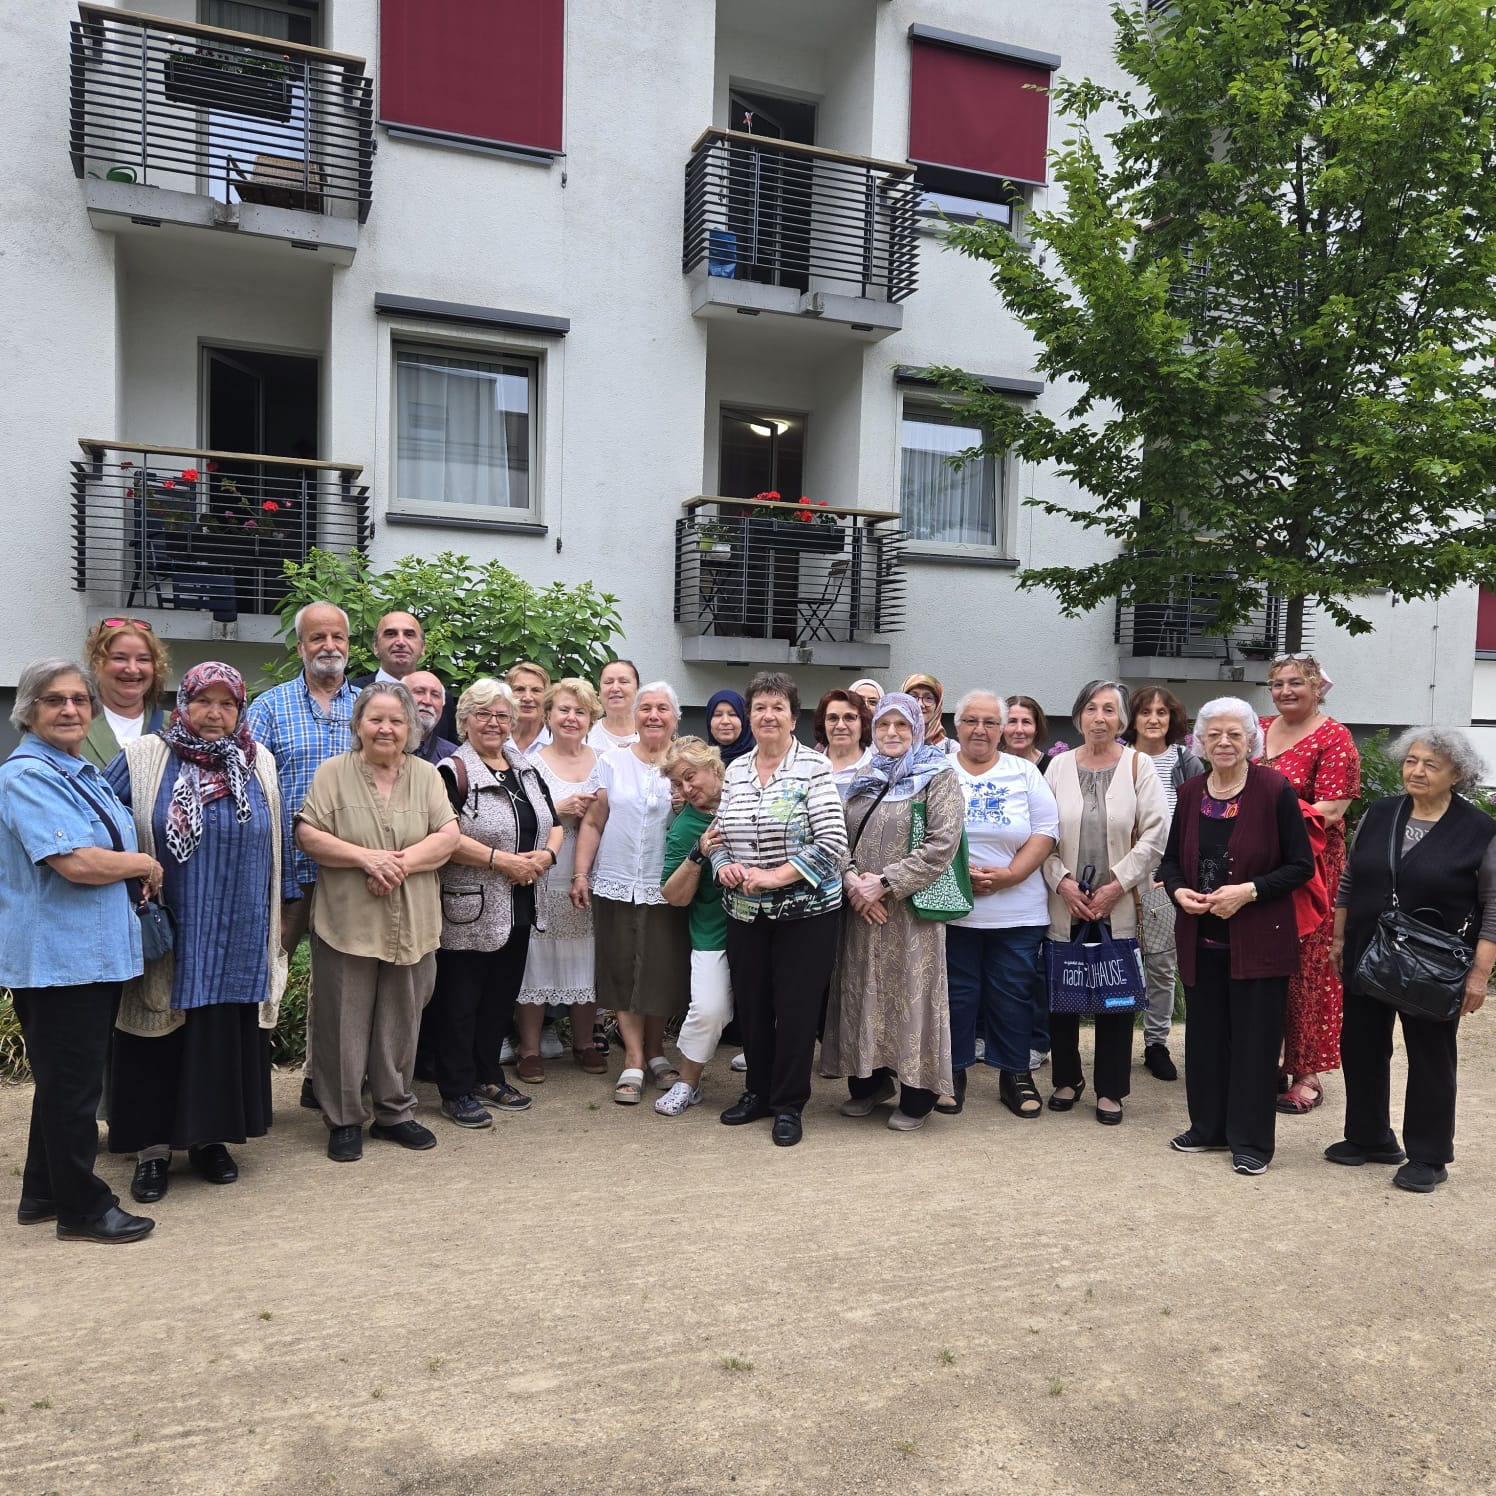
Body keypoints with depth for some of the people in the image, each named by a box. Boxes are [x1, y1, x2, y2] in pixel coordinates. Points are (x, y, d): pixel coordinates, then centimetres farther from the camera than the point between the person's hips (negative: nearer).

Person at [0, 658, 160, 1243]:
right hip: (57, 958, -10)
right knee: (72, 1084, 2)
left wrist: (139, 867, 11)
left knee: (67, 1081, 19)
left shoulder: (83, 773, 14)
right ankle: (83, 1210, 14)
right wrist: (144, 864, -10)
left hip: (93, 953, 10)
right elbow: (76, 863, -25)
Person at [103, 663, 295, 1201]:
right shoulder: (143, 758, -2)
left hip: (237, 940, 2)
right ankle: (153, 1147, 19)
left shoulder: (260, 764, 6)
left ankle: (209, 1137, 25)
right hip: (164, 936, -2)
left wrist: (281, 908, 12)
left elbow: (279, 841, 12)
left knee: (226, 1036, 9)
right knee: (160, 1043, 5)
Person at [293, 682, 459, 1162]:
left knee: (401, 1024, 11)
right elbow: (308, 836, -6)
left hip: (411, 925, 2)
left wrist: (400, 863, -15)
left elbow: (447, 837, -1)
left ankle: (394, 1112, 27)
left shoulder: (426, 775, 7)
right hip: (346, 922, -2)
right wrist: (366, 857, -17)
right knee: (345, 1024, 5)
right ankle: (344, 1120, 20)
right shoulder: (333, 773, 1)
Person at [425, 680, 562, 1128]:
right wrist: (503, 861, -21)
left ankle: (489, 1077, 30)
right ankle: (457, 1091, 15)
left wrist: (546, 854, -5)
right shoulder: (453, 772, -9)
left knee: (502, 997, 15)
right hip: (469, 912, -7)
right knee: (459, 1002, 3)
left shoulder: (526, 771, 13)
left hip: (519, 910, 7)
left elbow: (553, 824, 16)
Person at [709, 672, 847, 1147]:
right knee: (750, 1006, 13)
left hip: (805, 912, -5)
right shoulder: (735, 770, 7)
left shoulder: (813, 767, -10)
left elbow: (833, 844, -16)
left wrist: (774, 876, -19)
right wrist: (723, 866, -8)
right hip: (744, 913, 5)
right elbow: (719, 834, 14)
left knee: (796, 1009, 3)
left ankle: (788, 1105, 18)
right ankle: (758, 1092, 32)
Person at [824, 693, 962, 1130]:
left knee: (911, 994, 0)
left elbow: (942, 843, -13)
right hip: (861, 910, 5)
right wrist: (853, 880, -9)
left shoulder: (939, 777, -3)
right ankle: (869, 1083, 26)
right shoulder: (863, 779, 15)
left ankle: (916, 1096, 13)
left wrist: (885, 883, -16)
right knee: (863, 993, 10)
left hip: (911, 909, -5)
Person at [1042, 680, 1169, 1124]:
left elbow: (1153, 836, -4)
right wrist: (1061, 880, -9)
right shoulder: (1059, 766, 4)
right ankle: (1067, 1079, 26)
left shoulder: (1138, 767, 0)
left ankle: (1110, 1090, 19)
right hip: (1065, 904, 2)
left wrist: (1117, 885, -10)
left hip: (1119, 906, -1)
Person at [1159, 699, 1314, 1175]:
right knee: (1205, 1035, 13)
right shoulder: (1190, 792, 4)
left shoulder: (1275, 791, -10)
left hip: (1259, 939, -4)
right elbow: (1171, 859, 12)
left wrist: (1249, 891, -20)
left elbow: (1301, 866, -8)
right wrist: (1178, 891, -9)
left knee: (1255, 1038, 4)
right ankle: (1209, 1127, 28)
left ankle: (1251, 1140, 17)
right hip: (1200, 938, 5)